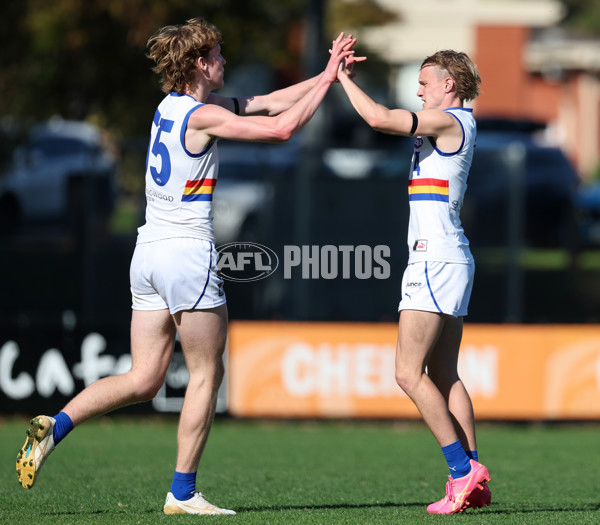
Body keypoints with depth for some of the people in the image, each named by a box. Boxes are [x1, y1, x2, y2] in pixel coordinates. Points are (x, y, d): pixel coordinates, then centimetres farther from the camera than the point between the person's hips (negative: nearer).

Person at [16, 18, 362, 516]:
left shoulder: (172, 106, 13)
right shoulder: (201, 115, -12)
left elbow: (268, 104, 18)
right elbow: (282, 128, -16)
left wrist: (325, 74, 15)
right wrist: (327, 80, -5)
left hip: (149, 251, 8)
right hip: (187, 252, -8)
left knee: (143, 379, 8)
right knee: (207, 374, 3)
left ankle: (55, 426, -7)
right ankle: (183, 492, 4)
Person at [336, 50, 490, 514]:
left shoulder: (449, 120, -11)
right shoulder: (456, 125, 18)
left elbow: (379, 119, -19)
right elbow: (387, 121, 27)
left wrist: (342, 77, -9)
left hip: (436, 259, -10)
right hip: (450, 260, 10)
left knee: (409, 372, -11)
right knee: (443, 375, 8)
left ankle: (463, 470, -14)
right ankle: (473, 480, 4)